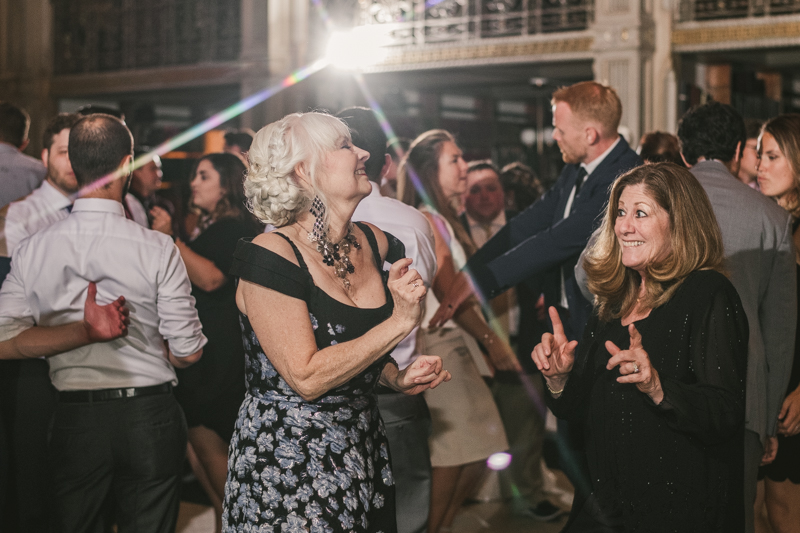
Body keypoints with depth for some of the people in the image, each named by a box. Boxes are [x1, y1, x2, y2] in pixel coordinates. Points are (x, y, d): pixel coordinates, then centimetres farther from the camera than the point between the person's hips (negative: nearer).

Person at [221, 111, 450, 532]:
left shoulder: (372, 243, 5)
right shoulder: (272, 257, -18)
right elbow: (307, 379, -23)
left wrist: (397, 378, 0)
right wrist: (399, 322, -20)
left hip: (363, 457, 7)